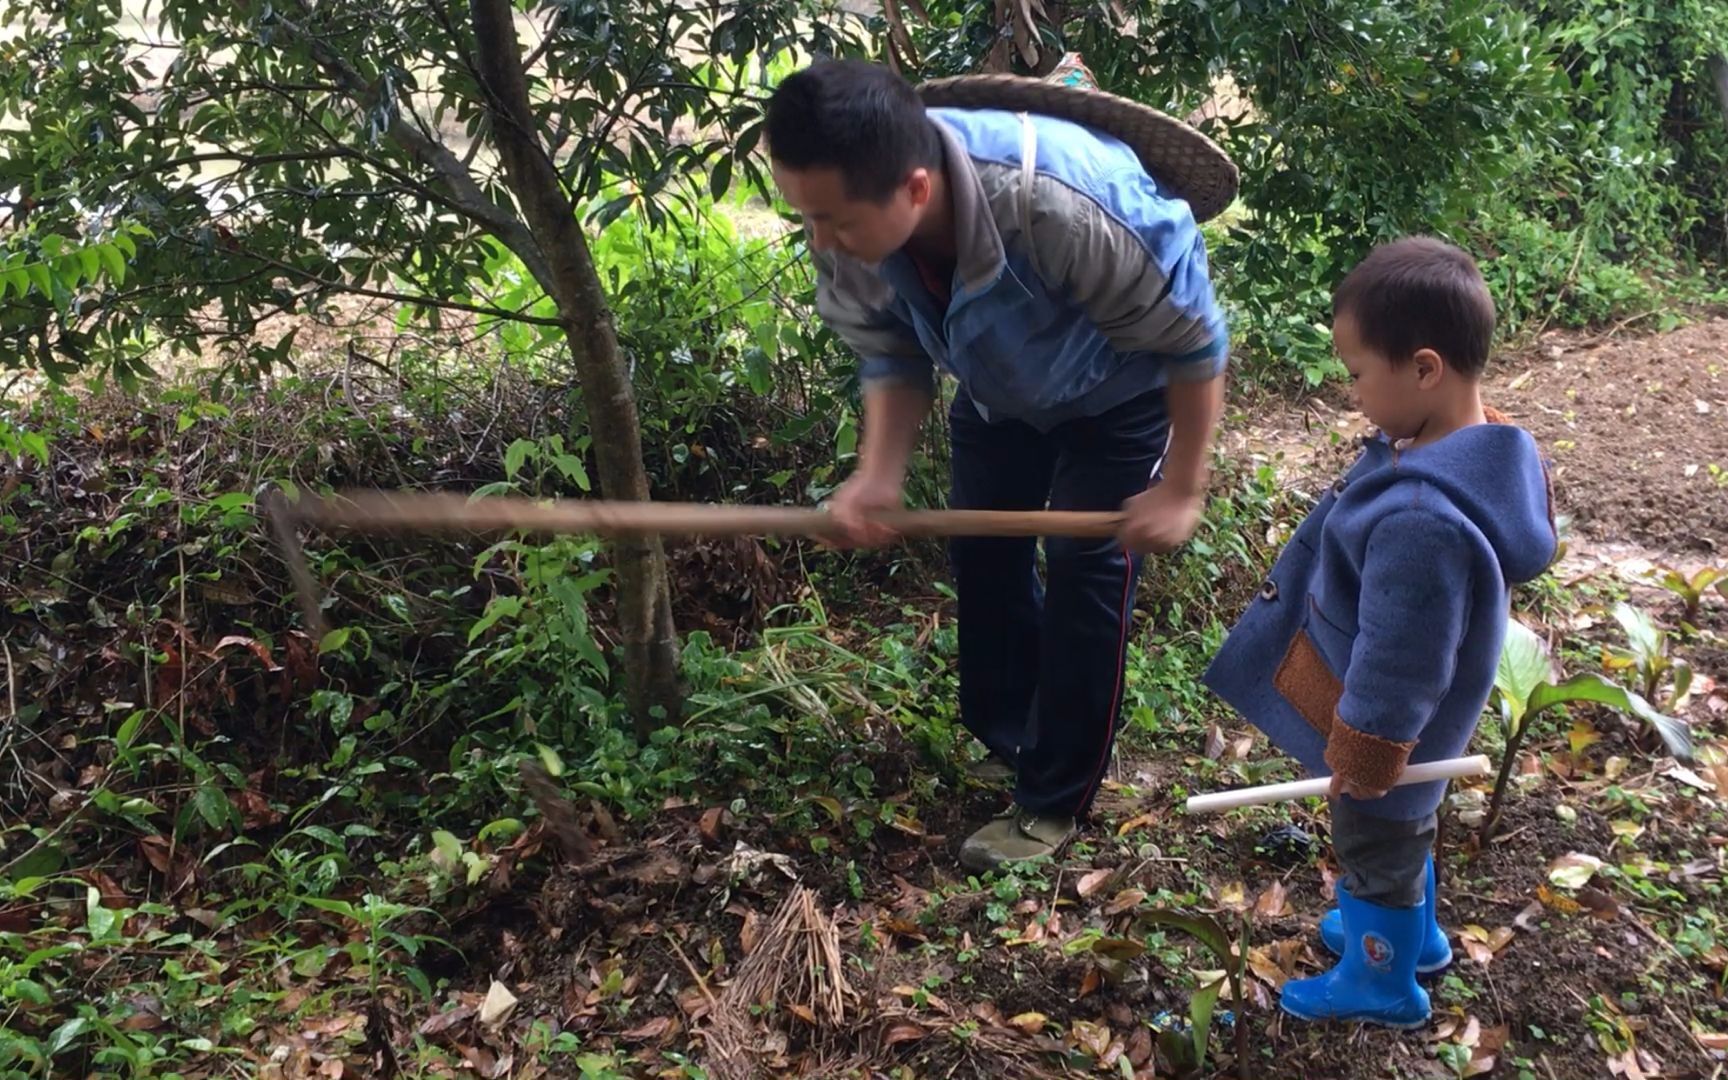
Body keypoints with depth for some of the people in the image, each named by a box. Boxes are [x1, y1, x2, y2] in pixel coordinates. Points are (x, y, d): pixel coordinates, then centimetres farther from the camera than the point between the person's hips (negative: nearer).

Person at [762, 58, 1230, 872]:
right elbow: (893, 357, -10)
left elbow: (1194, 342, -29)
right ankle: (1010, 735, 33)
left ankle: (1056, 800, 9)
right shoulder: (848, 232, -30)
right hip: (1002, 385, 5)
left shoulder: (1063, 206, -46)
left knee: (1085, 567, -7)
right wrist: (878, 474, -27)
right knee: (980, 547, 9)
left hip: (1121, 388, -5)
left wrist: (1181, 491, -22)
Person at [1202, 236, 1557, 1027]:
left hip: (1388, 725, -8)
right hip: (1410, 717, 8)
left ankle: (1381, 984, 42)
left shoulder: (1422, 518, -42)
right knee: (1401, 833, 31)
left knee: (1375, 845, 17)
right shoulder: (1478, 448, -11)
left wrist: (1362, 758, -17)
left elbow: (1397, 663, -31)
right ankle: (1412, 935, 55)